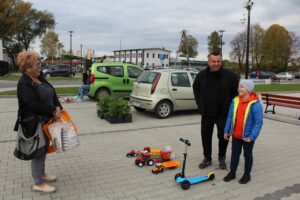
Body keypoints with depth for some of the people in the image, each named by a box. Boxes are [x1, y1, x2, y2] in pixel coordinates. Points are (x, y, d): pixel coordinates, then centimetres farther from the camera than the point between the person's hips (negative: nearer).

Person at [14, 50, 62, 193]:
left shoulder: (40, 78, 6)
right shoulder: (24, 84, -19)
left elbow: (52, 93, 9)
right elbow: (34, 105, -26)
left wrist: (58, 107, -6)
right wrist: (52, 111, -18)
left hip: (46, 121, 8)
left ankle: (41, 174, 38)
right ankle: (38, 183, 18)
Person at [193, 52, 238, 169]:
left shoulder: (228, 75, -8)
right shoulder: (202, 75, 0)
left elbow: (235, 90, 1)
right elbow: (196, 89, 16)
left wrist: (229, 105, -1)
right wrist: (200, 103, 9)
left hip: (223, 113, -2)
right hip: (206, 113, 2)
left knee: (223, 136, 9)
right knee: (206, 136, 10)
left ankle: (222, 158, 31)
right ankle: (207, 158, 28)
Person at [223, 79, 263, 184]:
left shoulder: (255, 104, -17)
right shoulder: (235, 101, -1)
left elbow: (258, 122, -16)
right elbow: (230, 117, 6)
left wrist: (252, 136, -20)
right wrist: (226, 131, 6)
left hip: (247, 136, -4)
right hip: (235, 135, 4)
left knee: (247, 155, 14)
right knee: (235, 153, 16)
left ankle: (247, 174, 30)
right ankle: (232, 172, 31)